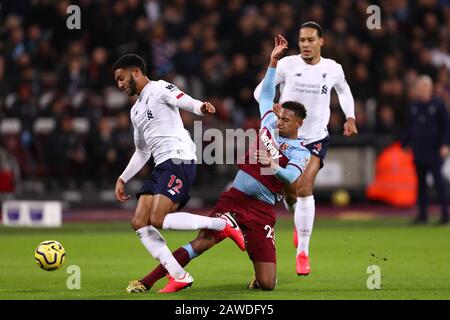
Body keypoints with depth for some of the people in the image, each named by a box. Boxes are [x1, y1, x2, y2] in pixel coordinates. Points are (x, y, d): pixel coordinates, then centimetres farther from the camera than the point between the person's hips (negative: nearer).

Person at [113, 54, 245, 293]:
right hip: (162, 166, 9)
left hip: (178, 159, -9)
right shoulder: (136, 111, 28)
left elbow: (185, 102, -18)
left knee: (158, 219, -22)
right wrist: (122, 179, 28)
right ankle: (179, 277, -7)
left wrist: (201, 107, -40)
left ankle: (222, 224, -9)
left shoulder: (158, 89, 1)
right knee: (139, 223, -4)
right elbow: (142, 153, 35)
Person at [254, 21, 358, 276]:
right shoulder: (287, 65, -8)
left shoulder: (333, 69, -3)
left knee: (305, 188, -18)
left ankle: (303, 252, -13)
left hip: (316, 138, -1)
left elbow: (344, 90, 20)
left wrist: (350, 117, 10)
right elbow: (261, 91, -2)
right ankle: (300, 222, 43)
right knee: (289, 192, 5)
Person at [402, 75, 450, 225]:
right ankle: (422, 214, 12)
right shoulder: (413, 107, 12)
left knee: (438, 180, -8)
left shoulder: (438, 105, -2)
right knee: (421, 182, 7)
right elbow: (409, 129, 18)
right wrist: (404, 145, 12)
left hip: (435, 151, -5)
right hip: (418, 150, 5)